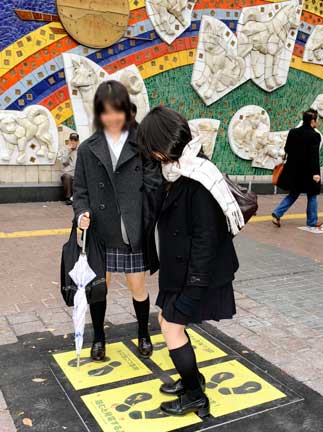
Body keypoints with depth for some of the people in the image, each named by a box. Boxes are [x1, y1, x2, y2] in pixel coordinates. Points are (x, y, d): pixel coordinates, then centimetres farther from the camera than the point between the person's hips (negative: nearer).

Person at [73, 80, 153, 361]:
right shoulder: (88, 149, 3)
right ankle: (98, 338, 35)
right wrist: (83, 212, -14)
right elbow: (80, 190, 6)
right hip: (101, 233, 2)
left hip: (133, 233, -1)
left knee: (138, 287, 12)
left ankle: (143, 334, 37)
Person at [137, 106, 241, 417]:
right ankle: (191, 378, 39)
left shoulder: (198, 179, -23)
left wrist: (195, 283, -22)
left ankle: (196, 396, 21)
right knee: (168, 320, 18)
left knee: (172, 328, 1)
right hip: (177, 265, 9)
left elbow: (206, 237, -24)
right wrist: (159, 261, 18)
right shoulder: (175, 173, 6)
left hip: (194, 271, -9)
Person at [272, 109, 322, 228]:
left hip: (293, 170, 6)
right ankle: (312, 221, 20)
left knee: (293, 194, 18)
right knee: (312, 196, 11)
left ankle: (277, 213, 3)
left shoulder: (293, 132, 3)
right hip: (307, 171, -6)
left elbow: (287, 149, 8)